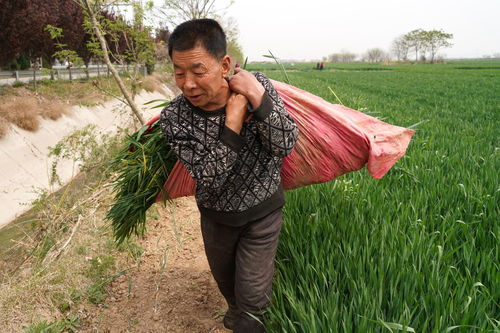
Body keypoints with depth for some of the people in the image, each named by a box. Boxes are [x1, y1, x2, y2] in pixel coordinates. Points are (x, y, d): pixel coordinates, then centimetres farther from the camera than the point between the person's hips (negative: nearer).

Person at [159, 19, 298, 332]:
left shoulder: (258, 86, -20)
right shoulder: (174, 117, -23)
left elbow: (286, 145, -25)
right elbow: (209, 178, -27)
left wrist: (259, 99, -39)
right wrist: (233, 122, -34)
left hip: (262, 213, -1)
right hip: (216, 216, 2)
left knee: (252, 297, 3)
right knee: (226, 281, 28)